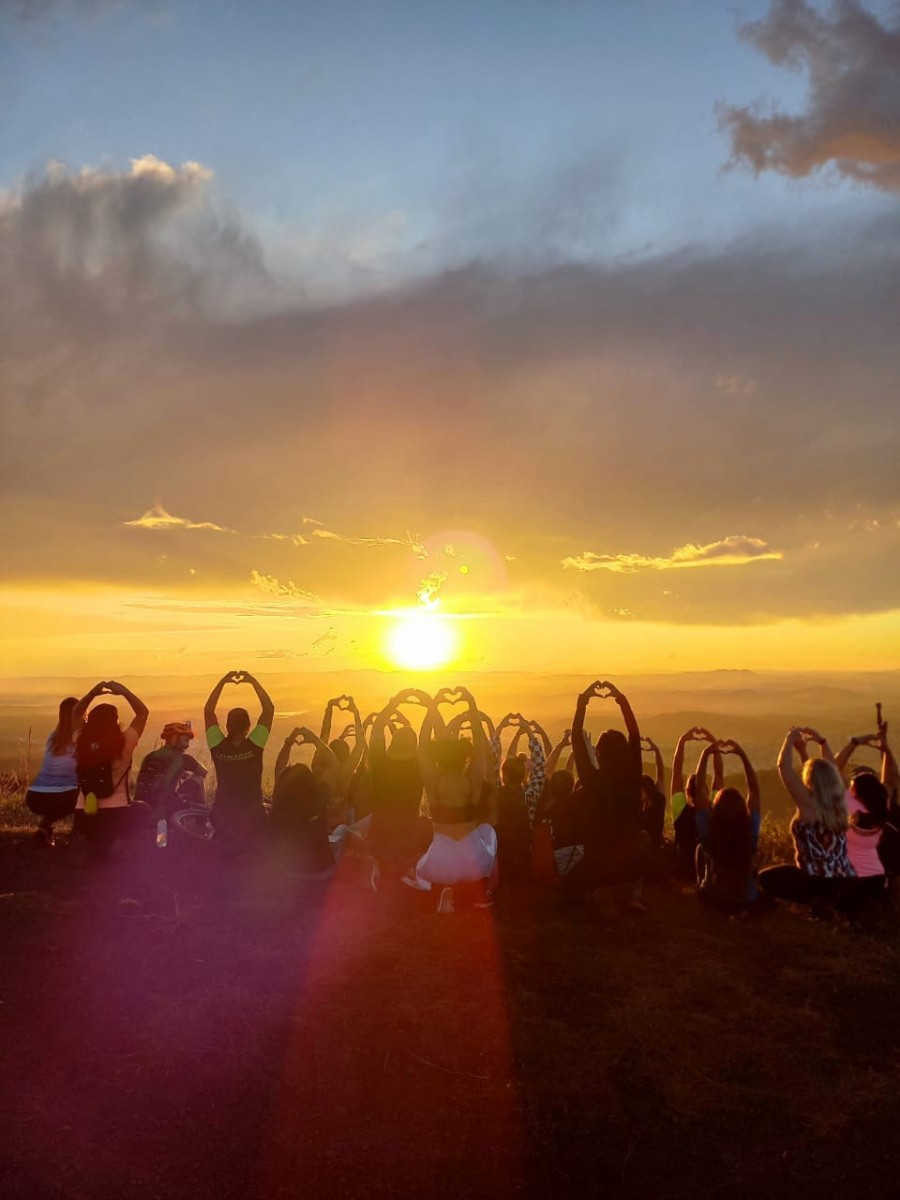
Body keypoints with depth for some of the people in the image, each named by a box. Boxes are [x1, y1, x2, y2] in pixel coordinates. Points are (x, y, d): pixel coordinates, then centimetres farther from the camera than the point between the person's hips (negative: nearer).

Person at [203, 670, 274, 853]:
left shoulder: (218, 747, -13)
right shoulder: (254, 746, -18)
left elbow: (208, 711, -2)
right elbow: (269, 708, -11)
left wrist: (223, 681, -2)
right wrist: (253, 681, -8)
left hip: (222, 813, 2)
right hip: (252, 814, -2)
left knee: (223, 853, 21)